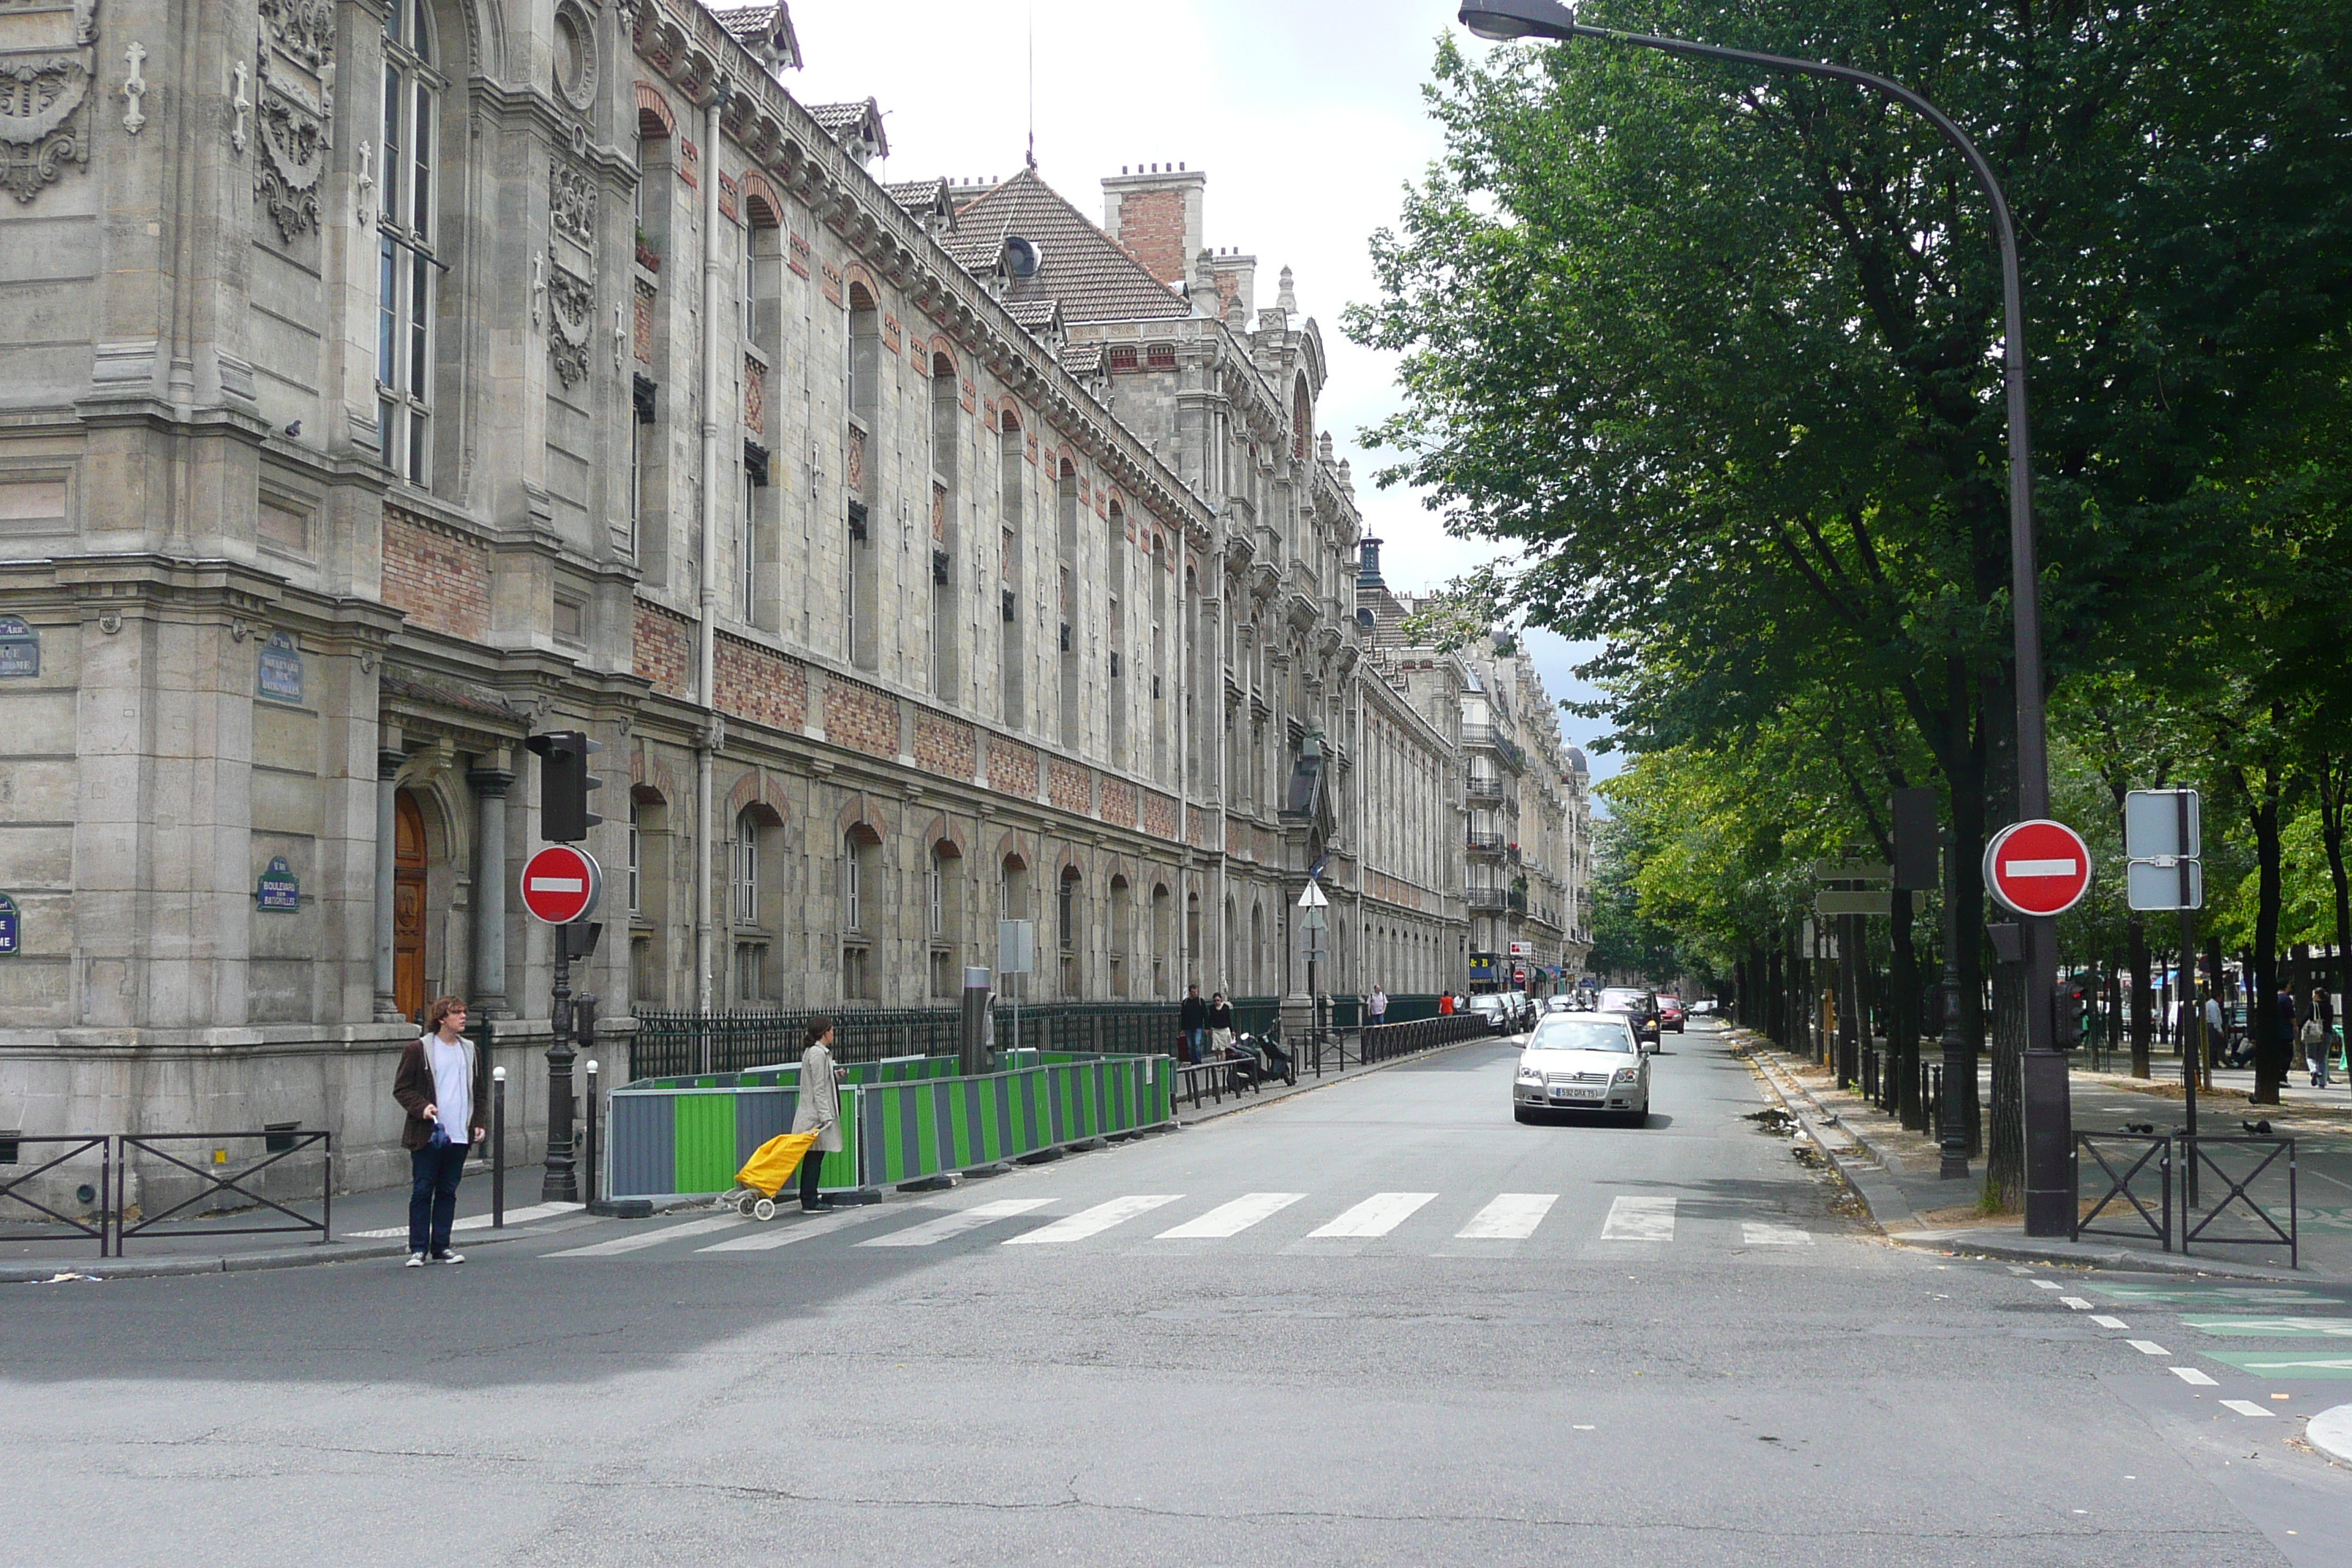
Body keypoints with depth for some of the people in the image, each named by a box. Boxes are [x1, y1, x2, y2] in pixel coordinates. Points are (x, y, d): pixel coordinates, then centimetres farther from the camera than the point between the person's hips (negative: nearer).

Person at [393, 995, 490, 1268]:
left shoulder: (470, 1051, 14)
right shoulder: (417, 1050, -2)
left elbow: (480, 1092, 19)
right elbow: (401, 1088, -2)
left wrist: (478, 1123, 8)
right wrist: (422, 1107, -17)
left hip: (460, 1135, 5)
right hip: (427, 1134, -4)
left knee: (448, 1192, 9)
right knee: (422, 1192, -1)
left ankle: (441, 1247, 15)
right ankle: (418, 1248, 4)